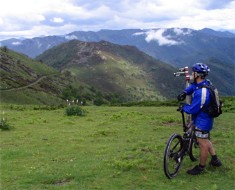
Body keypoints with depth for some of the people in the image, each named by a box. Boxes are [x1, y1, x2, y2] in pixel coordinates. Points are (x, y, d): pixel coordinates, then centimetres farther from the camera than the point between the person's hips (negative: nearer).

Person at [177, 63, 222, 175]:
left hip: (202, 122, -10)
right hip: (204, 118, 10)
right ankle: (215, 160, 38)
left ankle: (201, 167, 22)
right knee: (205, 140, 26)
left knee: (203, 144, 6)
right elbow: (193, 86, 17)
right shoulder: (205, 83, -2)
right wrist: (185, 92, -2)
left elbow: (193, 109, -27)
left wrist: (183, 107, -8)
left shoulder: (201, 92, -32)